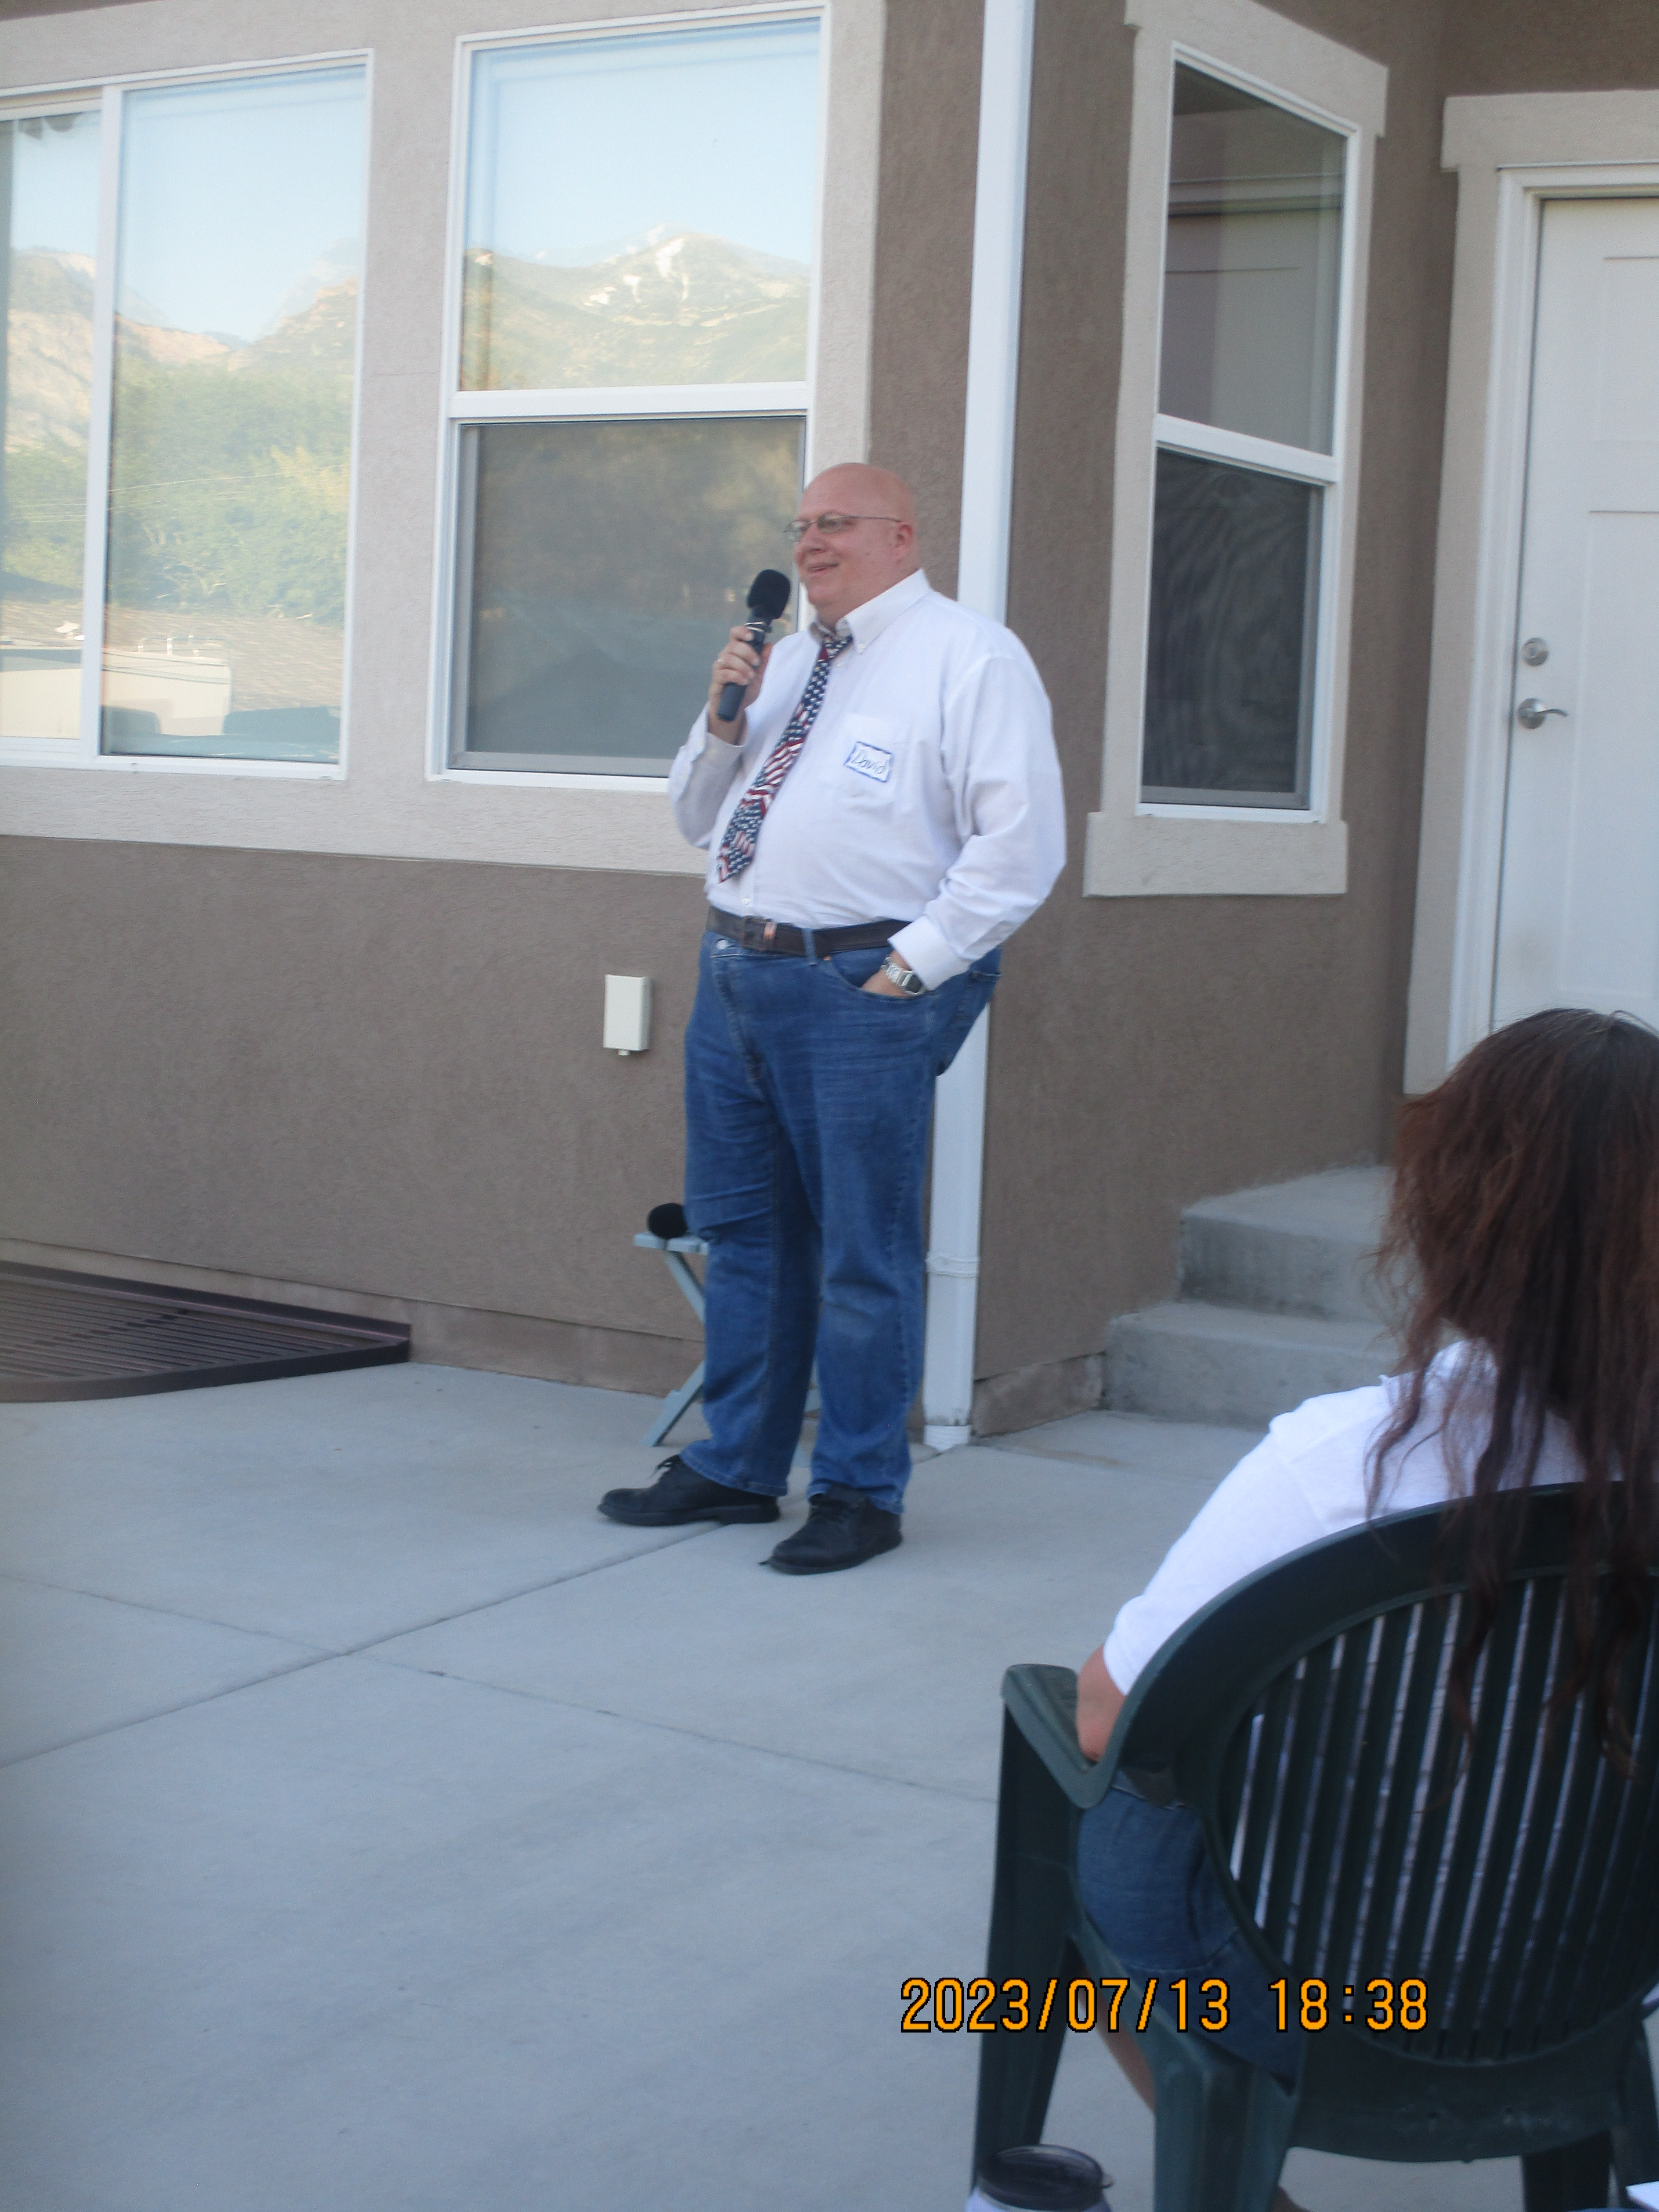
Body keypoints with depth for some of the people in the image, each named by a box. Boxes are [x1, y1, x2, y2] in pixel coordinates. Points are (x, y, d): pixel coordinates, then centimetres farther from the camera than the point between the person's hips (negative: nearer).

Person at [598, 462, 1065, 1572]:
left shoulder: (969, 657, -4)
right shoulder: (784, 661, 20)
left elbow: (1021, 840, -12)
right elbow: (699, 815, 24)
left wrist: (914, 965, -16)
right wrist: (724, 716, 5)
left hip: (860, 989, -8)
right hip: (734, 971, 8)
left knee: (863, 1252, -1)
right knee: (743, 1231, 14)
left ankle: (859, 1493, 11)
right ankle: (735, 1466, 26)